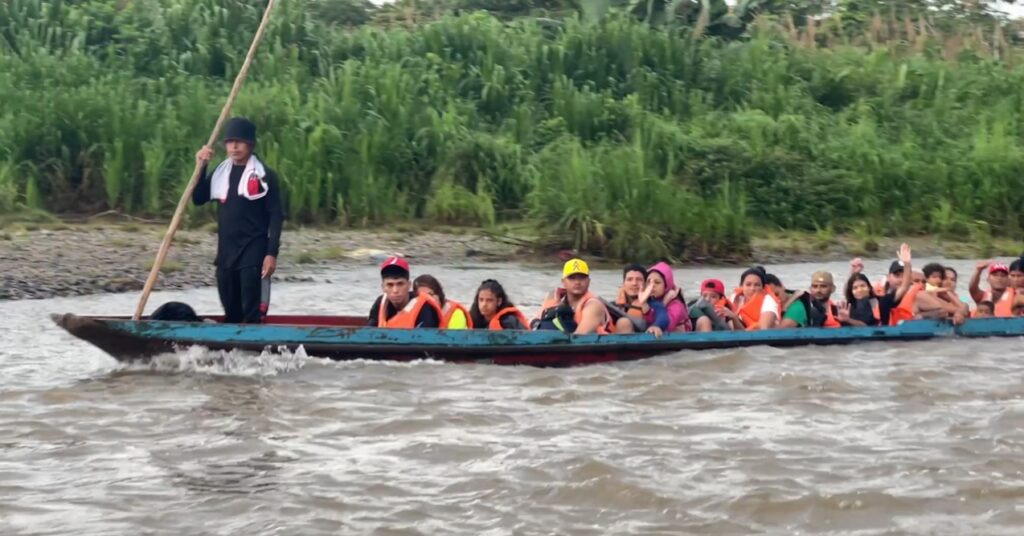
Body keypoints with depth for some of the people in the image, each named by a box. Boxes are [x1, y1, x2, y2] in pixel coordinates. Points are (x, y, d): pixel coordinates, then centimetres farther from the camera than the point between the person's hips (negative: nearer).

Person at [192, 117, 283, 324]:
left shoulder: (265, 175, -7)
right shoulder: (221, 172, 11)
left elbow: (276, 216, -8)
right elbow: (198, 199, 11)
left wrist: (272, 253, -15)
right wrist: (200, 167, -1)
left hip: (254, 252, -6)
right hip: (226, 251, 6)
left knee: (251, 314, -8)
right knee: (231, 313, 12)